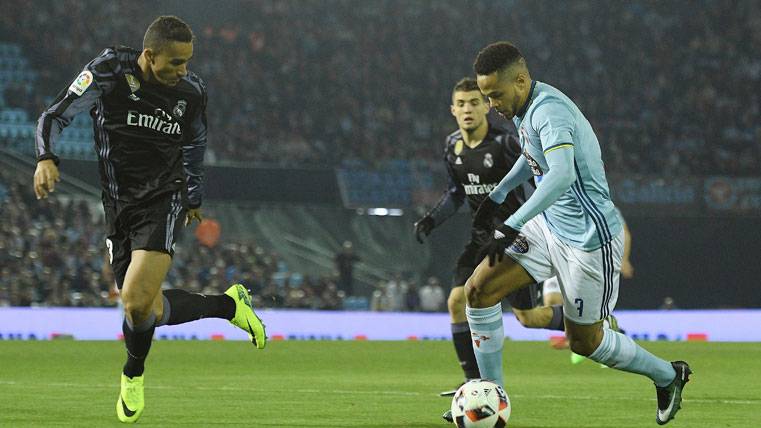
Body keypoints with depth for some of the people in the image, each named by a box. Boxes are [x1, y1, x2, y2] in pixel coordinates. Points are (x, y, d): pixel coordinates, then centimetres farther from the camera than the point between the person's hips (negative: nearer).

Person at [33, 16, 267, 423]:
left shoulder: (191, 90, -5)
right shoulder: (109, 71, -13)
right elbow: (56, 115, -10)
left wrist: (193, 197, 27)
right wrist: (46, 157, -29)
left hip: (164, 202, -1)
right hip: (118, 206, 1)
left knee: (137, 303, -21)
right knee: (146, 310, 2)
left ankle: (133, 373, 10)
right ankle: (228, 305, 27)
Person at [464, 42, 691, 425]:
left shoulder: (550, 111, -27)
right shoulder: (525, 109, 3)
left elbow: (561, 174, -45)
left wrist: (511, 227, -49)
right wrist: (496, 197, 26)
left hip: (589, 238, -9)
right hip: (548, 224, 9)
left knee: (584, 340, 6)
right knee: (478, 290, -6)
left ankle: (668, 376, 31)